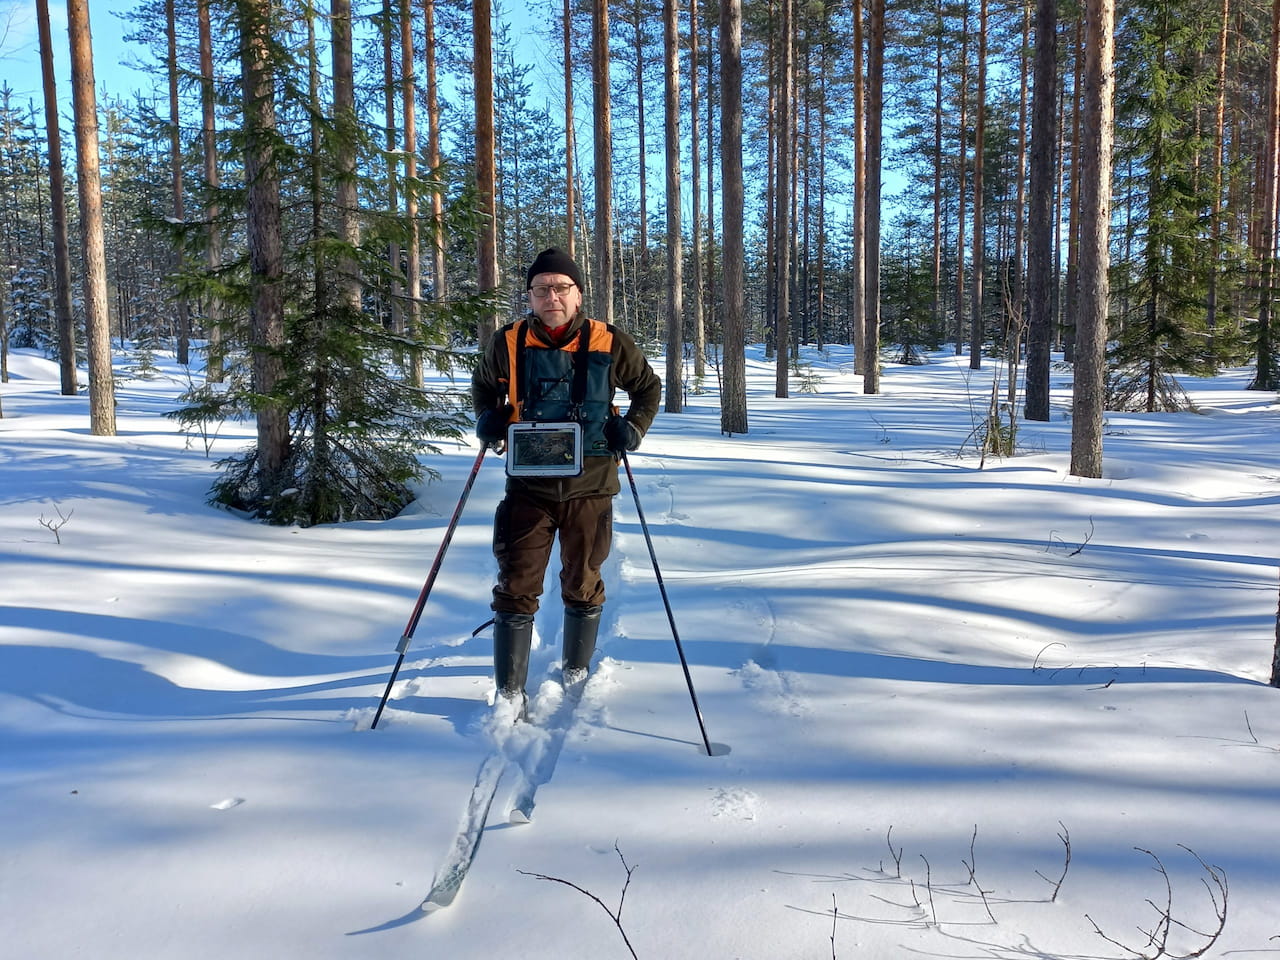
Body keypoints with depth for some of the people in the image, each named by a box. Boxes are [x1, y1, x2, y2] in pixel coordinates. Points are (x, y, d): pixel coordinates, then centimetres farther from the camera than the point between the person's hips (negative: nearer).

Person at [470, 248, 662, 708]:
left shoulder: (610, 345, -5)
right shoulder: (508, 343, -3)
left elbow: (649, 388, 12)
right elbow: (483, 384, 18)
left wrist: (633, 427, -4)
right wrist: (487, 418, -2)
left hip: (590, 488, 0)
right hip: (528, 486, 0)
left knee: (582, 588, 14)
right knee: (516, 588, -1)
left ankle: (577, 674, 36)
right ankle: (509, 692, 13)